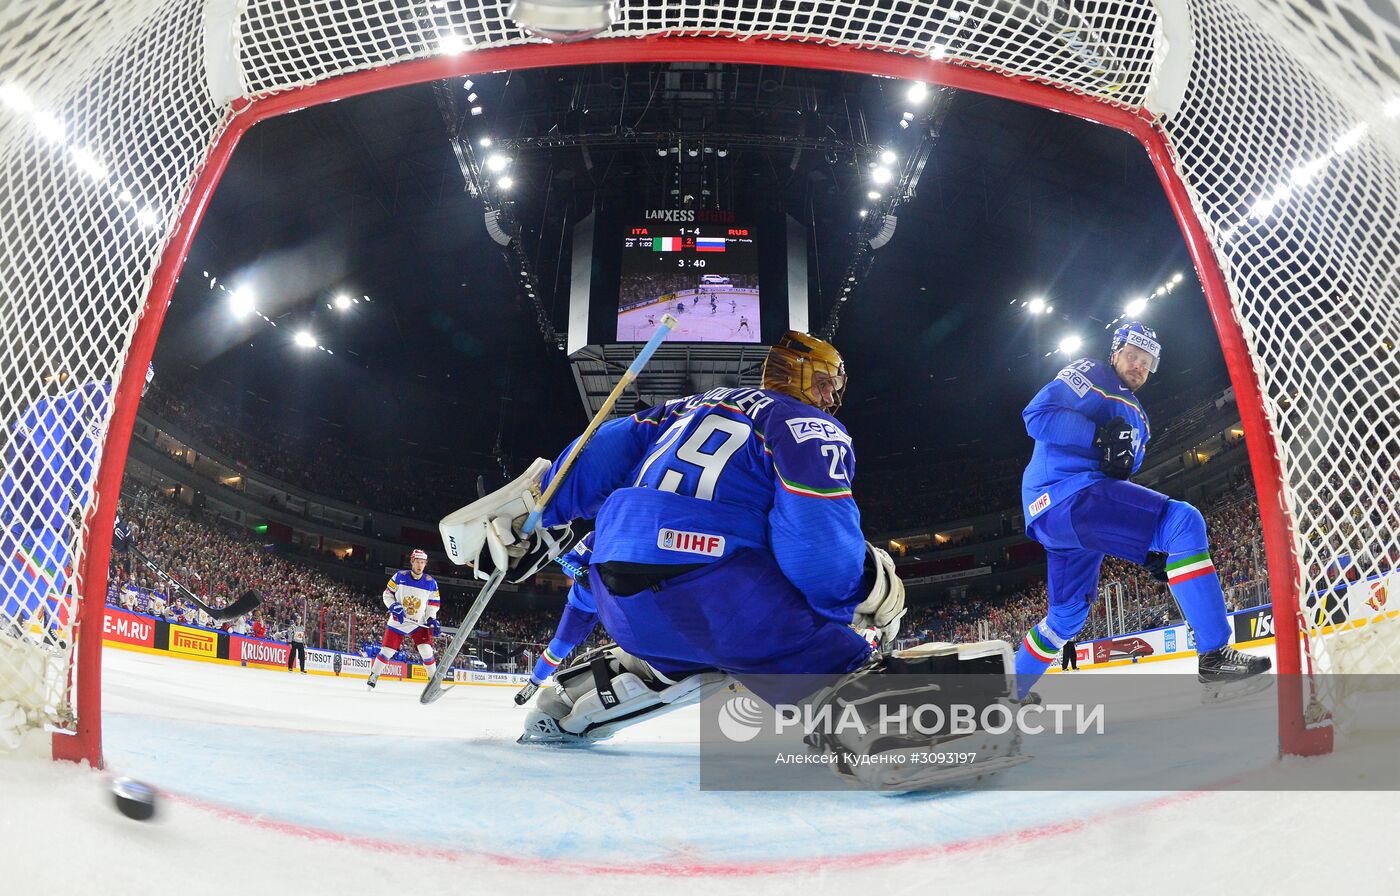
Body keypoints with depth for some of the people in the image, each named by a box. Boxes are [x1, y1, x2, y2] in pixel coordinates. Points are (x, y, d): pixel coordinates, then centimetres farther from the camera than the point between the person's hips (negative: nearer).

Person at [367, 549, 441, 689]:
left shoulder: (431, 583, -6)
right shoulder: (399, 576, -9)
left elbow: (433, 604, 2)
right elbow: (387, 595, -1)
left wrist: (432, 620, -12)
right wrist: (395, 607, -17)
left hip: (419, 623, 0)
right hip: (397, 622, 0)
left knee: (426, 650, -11)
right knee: (387, 651, 1)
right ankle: (373, 676, 19)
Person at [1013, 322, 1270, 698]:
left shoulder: (1138, 419, 31)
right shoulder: (1091, 375, 4)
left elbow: (1119, 480, 29)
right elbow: (1038, 415, -12)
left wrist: (1149, 549, 18)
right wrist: (1100, 435, -23)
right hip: (1065, 492, -10)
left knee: (1069, 615, 20)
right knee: (1183, 521, -21)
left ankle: (1013, 693, 36)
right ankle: (1214, 656, -25)